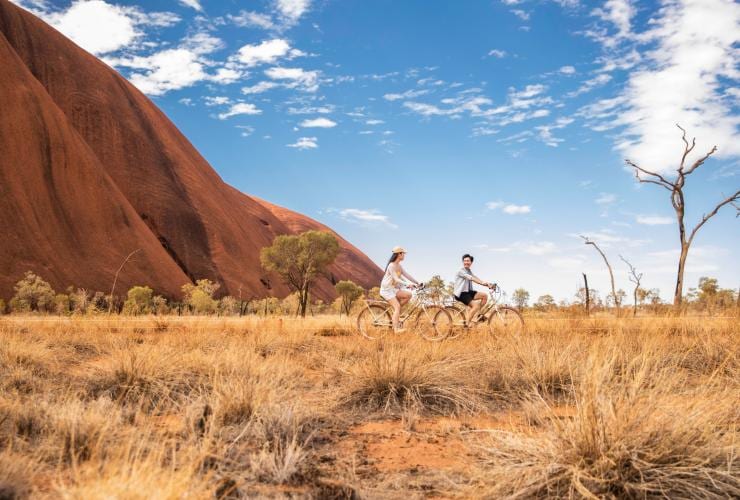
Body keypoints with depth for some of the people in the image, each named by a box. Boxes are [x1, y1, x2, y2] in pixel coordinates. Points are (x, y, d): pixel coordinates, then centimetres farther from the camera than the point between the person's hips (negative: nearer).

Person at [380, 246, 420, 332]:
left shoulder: (399, 266, 9)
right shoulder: (391, 266, -19)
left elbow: (406, 275, 8)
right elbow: (396, 279, -25)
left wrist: (417, 283, 1)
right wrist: (407, 284, -37)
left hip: (393, 289, 8)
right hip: (387, 289, -8)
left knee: (408, 295, -9)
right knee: (397, 306, -20)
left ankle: (396, 311, 2)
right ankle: (396, 329, -21)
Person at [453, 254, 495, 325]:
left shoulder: (469, 272, 16)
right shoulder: (461, 271, -11)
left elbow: (476, 278, 1)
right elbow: (471, 278, -25)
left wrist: (488, 284, -15)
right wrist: (483, 283, -37)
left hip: (468, 292, 8)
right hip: (461, 293, -8)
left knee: (484, 296, -4)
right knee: (476, 305, -23)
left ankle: (476, 315, 3)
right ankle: (467, 324, -17)